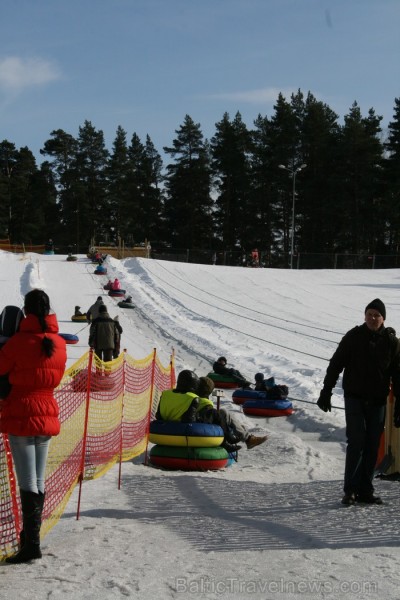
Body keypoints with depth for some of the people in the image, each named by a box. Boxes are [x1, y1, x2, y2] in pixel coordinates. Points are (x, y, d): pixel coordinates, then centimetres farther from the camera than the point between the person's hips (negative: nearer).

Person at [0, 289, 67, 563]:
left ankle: (32, 543, -8)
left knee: (27, 482, -6)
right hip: (48, 415, 6)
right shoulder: (60, 343, 2)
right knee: (39, 480, 13)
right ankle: (31, 536, 22)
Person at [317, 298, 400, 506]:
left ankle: (365, 491, 12)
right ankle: (350, 490, -7)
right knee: (357, 442, -10)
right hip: (355, 397, -2)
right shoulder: (353, 337, -2)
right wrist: (326, 392, -3)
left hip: (377, 401, 3)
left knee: (372, 446, 4)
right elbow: (336, 364, 0)